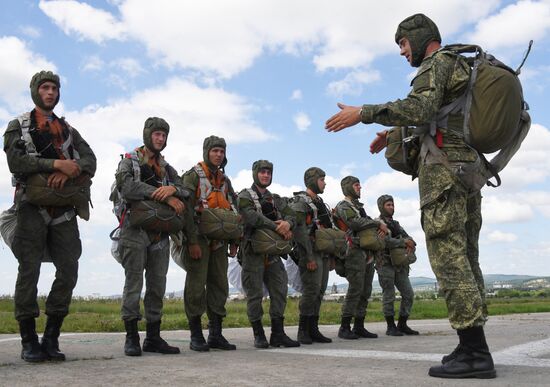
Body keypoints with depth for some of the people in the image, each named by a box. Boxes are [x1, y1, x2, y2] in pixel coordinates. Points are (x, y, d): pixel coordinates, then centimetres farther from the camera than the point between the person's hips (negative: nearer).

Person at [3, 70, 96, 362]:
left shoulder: (68, 130, 20)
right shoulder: (18, 126, 10)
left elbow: (89, 161, 4)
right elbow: (16, 162, -8)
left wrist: (69, 173, -16)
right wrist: (56, 164, -16)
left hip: (64, 209, 4)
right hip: (32, 206, -3)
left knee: (68, 270, -4)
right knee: (29, 271, -4)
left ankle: (51, 339, 5)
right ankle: (29, 342, 2)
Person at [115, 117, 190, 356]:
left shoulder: (167, 168, 20)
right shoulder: (129, 162, 5)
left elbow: (185, 192, 6)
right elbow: (128, 187, -16)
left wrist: (173, 188, -18)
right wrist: (165, 197, -17)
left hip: (160, 233, 5)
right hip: (135, 231, -5)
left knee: (157, 286, 5)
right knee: (134, 284, -4)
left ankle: (153, 337, 11)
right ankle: (132, 338, 1)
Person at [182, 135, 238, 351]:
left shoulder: (225, 180, 16)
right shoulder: (193, 175, -4)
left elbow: (233, 211, 19)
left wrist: (233, 241, 12)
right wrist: (192, 242, -19)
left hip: (219, 241, 7)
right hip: (199, 239, -6)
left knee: (219, 285, 6)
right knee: (196, 286, -3)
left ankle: (216, 335, 13)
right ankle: (196, 336, 4)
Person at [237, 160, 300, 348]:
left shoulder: (275, 199, 20)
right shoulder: (245, 196, 2)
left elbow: (291, 214, 7)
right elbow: (252, 216, -17)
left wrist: (287, 223, -17)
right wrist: (277, 227, -18)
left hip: (273, 252, 6)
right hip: (253, 252, -6)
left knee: (280, 291, 2)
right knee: (255, 294, -1)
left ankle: (278, 334, 9)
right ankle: (258, 335, 7)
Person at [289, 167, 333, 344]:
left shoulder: (320, 202, 21)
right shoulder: (300, 202, -8)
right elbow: (299, 231, -17)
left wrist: (331, 255, 17)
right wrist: (309, 257, -21)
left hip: (324, 253, 9)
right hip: (311, 253, -9)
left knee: (320, 291, 7)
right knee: (311, 290, -11)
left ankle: (313, 329, 13)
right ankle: (303, 331, -3)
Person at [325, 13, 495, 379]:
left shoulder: (437, 62, -3)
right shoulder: (465, 70, 28)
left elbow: (421, 108, -21)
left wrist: (363, 112, -20)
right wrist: (396, 135, 23)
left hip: (443, 170, -10)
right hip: (469, 169, 10)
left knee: (448, 257, -12)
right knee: (465, 258, 7)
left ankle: (474, 351, -14)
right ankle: (474, 347, 7)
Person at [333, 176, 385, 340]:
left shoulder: (359, 207, 25)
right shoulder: (343, 206, -3)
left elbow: (370, 222, 21)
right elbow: (355, 223, -20)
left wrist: (382, 228, -3)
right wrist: (379, 224, -11)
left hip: (368, 254, 9)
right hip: (355, 253, -9)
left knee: (365, 291, 6)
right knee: (355, 290, -13)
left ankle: (359, 327, 10)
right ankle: (345, 328, -9)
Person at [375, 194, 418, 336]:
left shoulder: (395, 224, 21)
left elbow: (407, 237, 11)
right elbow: (385, 241, -19)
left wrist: (410, 244, -12)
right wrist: (403, 242, -13)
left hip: (400, 265, 7)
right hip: (385, 264, -7)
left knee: (408, 294, 3)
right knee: (389, 296, -4)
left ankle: (402, 325, 12)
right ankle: (391, 327, 4)